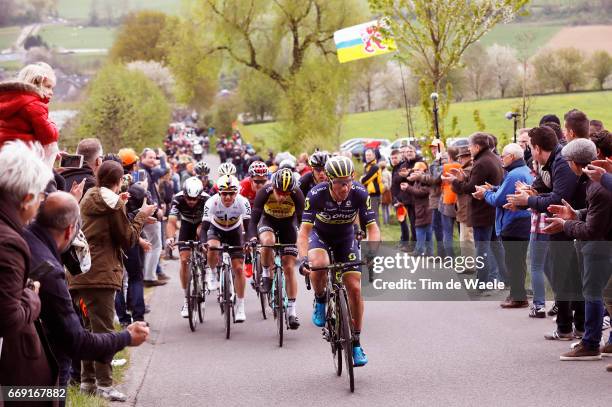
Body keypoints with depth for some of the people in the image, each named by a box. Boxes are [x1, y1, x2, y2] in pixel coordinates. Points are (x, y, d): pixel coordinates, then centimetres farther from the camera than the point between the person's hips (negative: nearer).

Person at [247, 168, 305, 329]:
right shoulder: (264, 192, -31)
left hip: (288, 224, 0)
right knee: (268, 241, -36)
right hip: (268, 221, 0)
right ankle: (266, 274, -11)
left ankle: (291, 310, -1)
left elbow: (302, 220, -24)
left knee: (289, 267, -7)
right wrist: (252, 238, -46)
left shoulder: (297, 195, -30)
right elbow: (254, 220, -31)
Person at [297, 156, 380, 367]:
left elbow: (372, 227, -24)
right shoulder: (316, 194, -31)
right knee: (319, 265, -36)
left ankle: (356, 343, 5)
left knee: (355, 288, -9)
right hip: (320, 234, -2)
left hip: (345, 237, 2)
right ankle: (320, 301, -3)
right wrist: (303, 258, -47)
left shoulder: (359, 193, -27)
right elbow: (304, 230, -32)